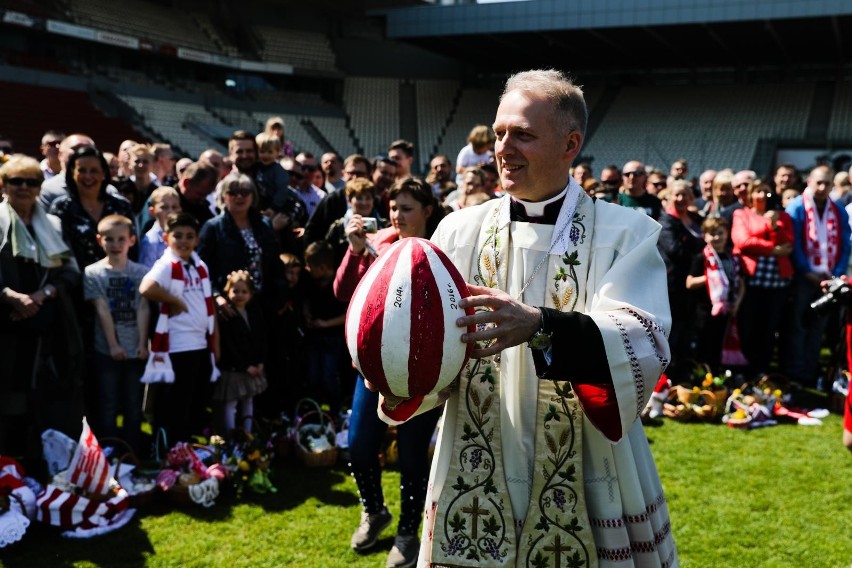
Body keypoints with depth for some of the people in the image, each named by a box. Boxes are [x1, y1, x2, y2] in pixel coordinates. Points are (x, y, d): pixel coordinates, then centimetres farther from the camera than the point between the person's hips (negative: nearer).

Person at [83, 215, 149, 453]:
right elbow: (102, 310, -7)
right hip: (107, 350, -2)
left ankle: (132, 454, 19)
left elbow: (143, 309, 0)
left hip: (136, 349, 2)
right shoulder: (93, 273, -1)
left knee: (134, 406, 9)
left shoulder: (141, 272, 4)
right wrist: (113, 344, -13)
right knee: (108, 407, 5)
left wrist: (143, 343, -8)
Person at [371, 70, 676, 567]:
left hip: (588, 487, -1)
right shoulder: (461, 231, 2)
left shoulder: (627, 233, -6)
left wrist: (539, 326, -37)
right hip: (477, 483, 2)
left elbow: (645, 343, -21)